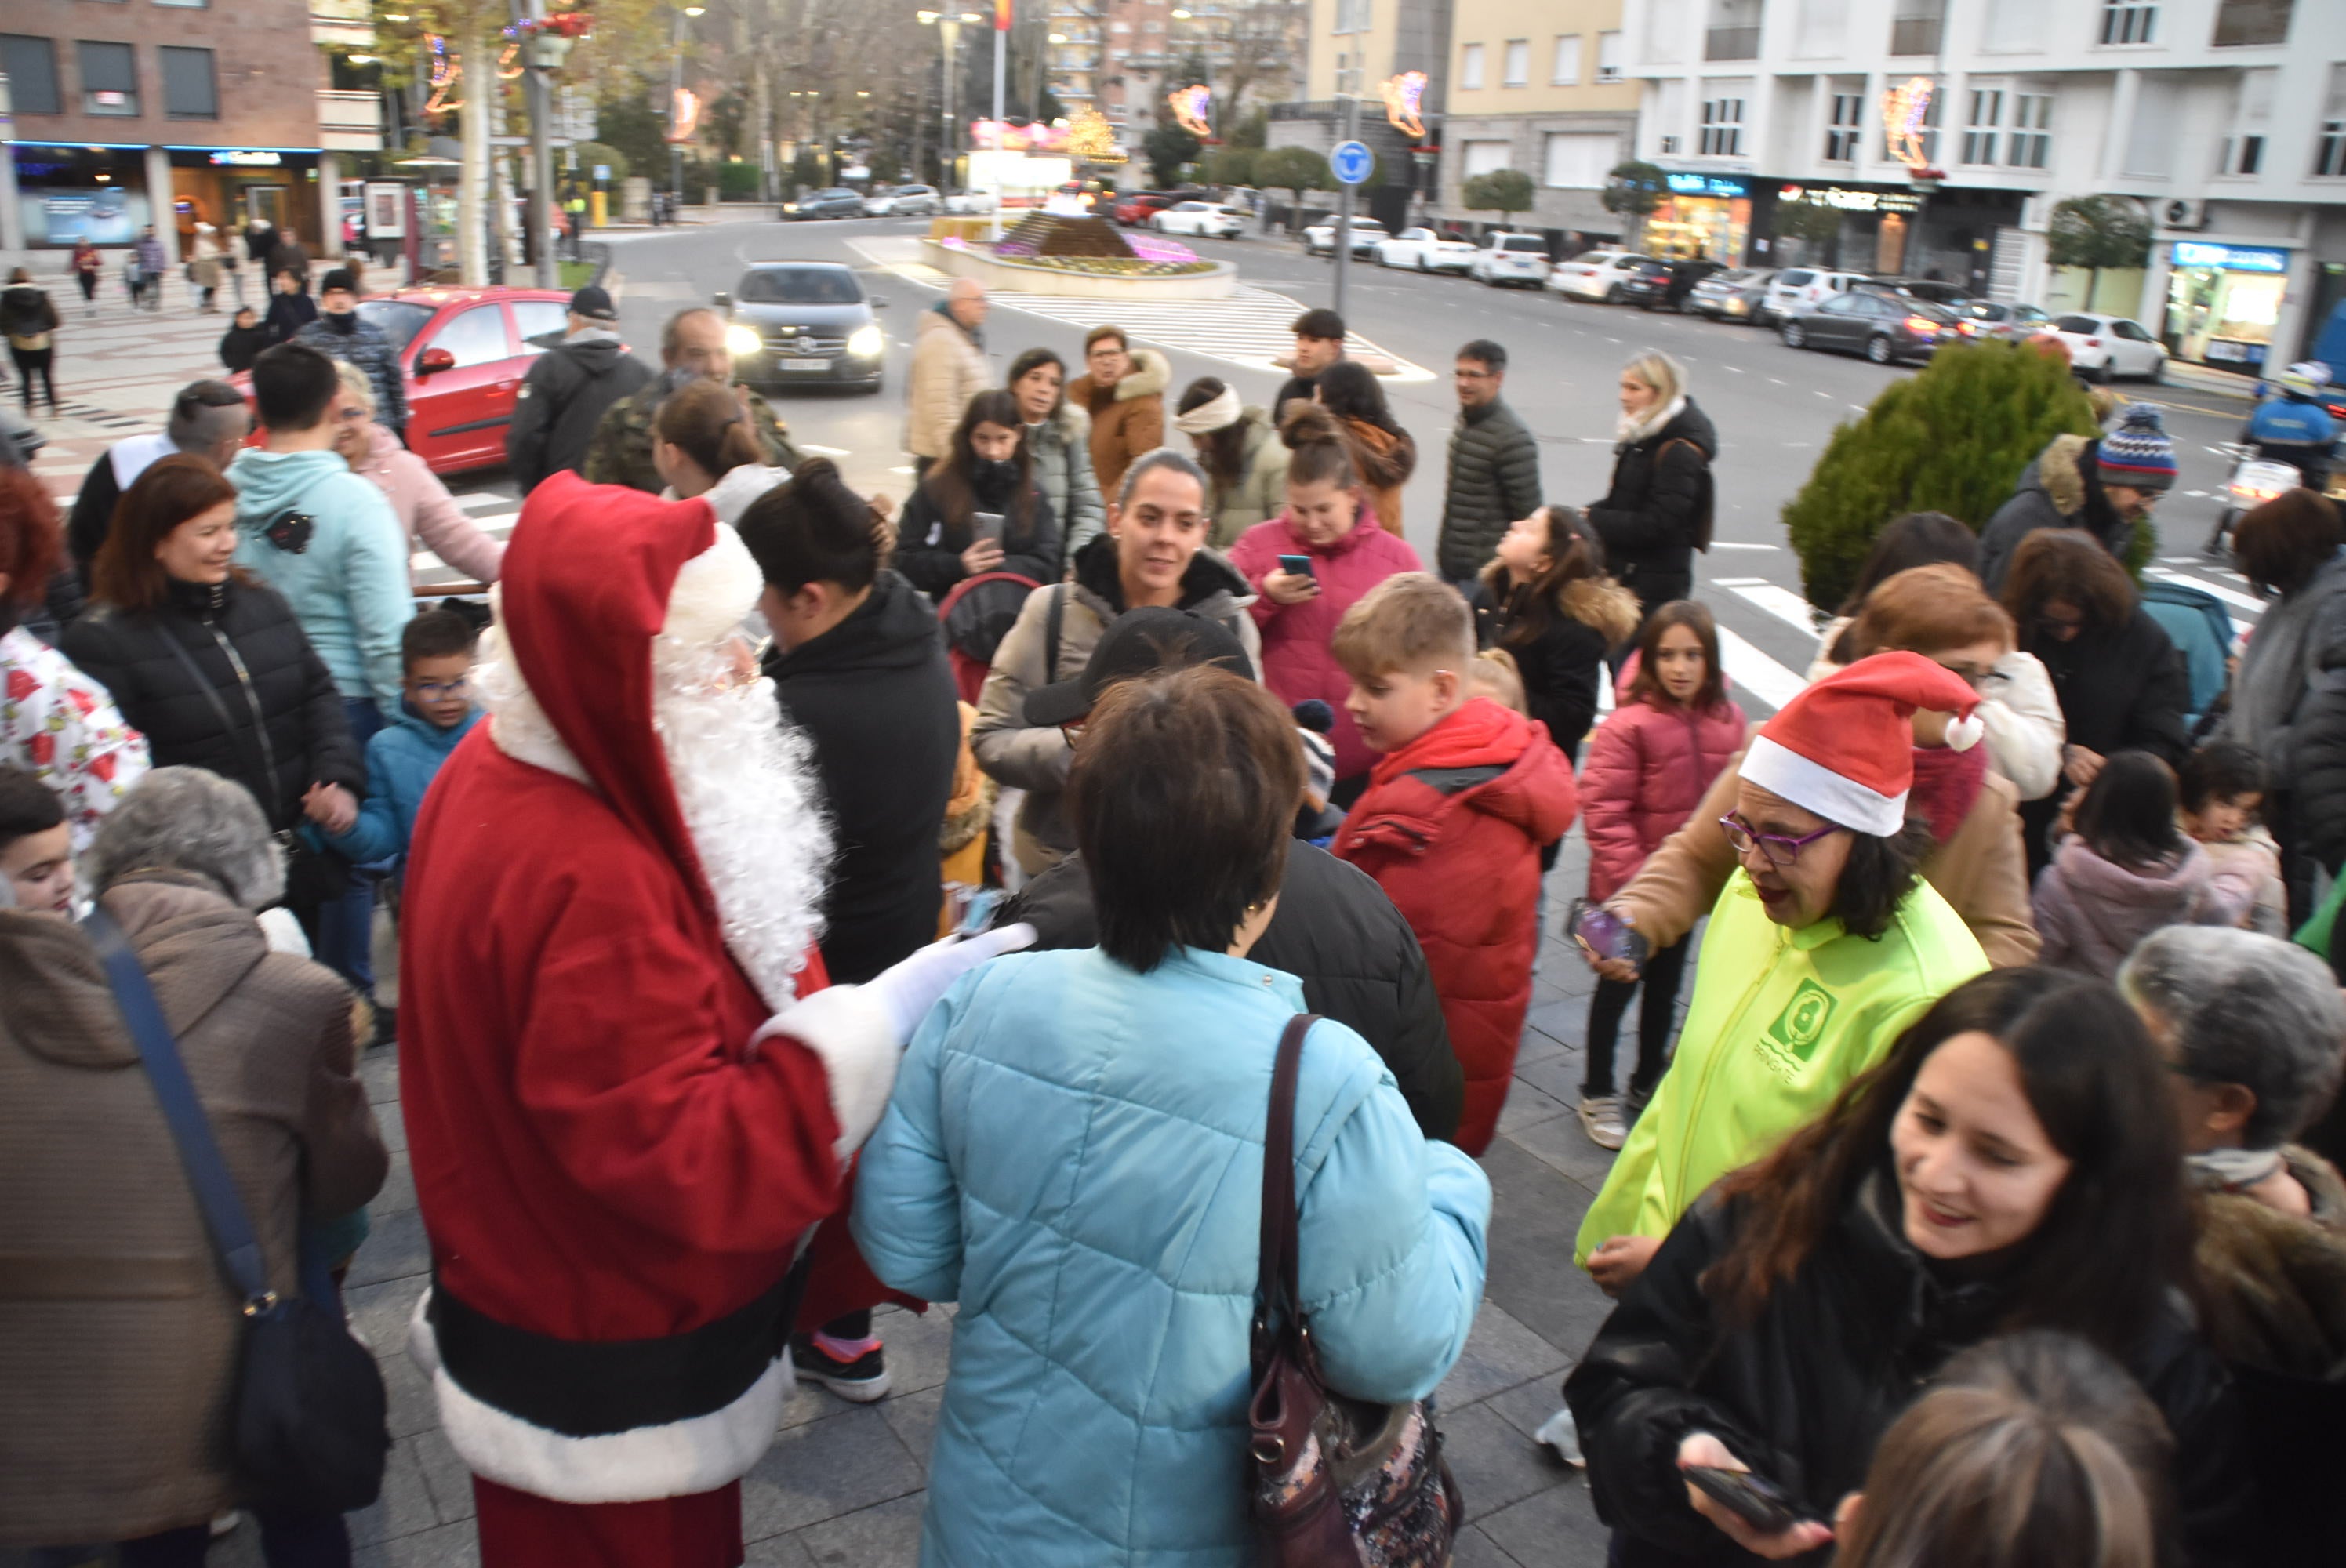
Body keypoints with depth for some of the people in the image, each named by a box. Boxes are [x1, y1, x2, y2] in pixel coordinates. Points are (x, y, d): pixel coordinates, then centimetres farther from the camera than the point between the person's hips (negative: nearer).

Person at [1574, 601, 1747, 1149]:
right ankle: (1598, 1094, 25)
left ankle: (1648, 1084, 38)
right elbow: (1602, 810, -18)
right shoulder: (1628, 725, -19)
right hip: (1629, 887, -5)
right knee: (1617, 985, 9)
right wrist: (1632, 878, -20)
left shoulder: (1727, 720, -5)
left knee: (1665, 985, 19)